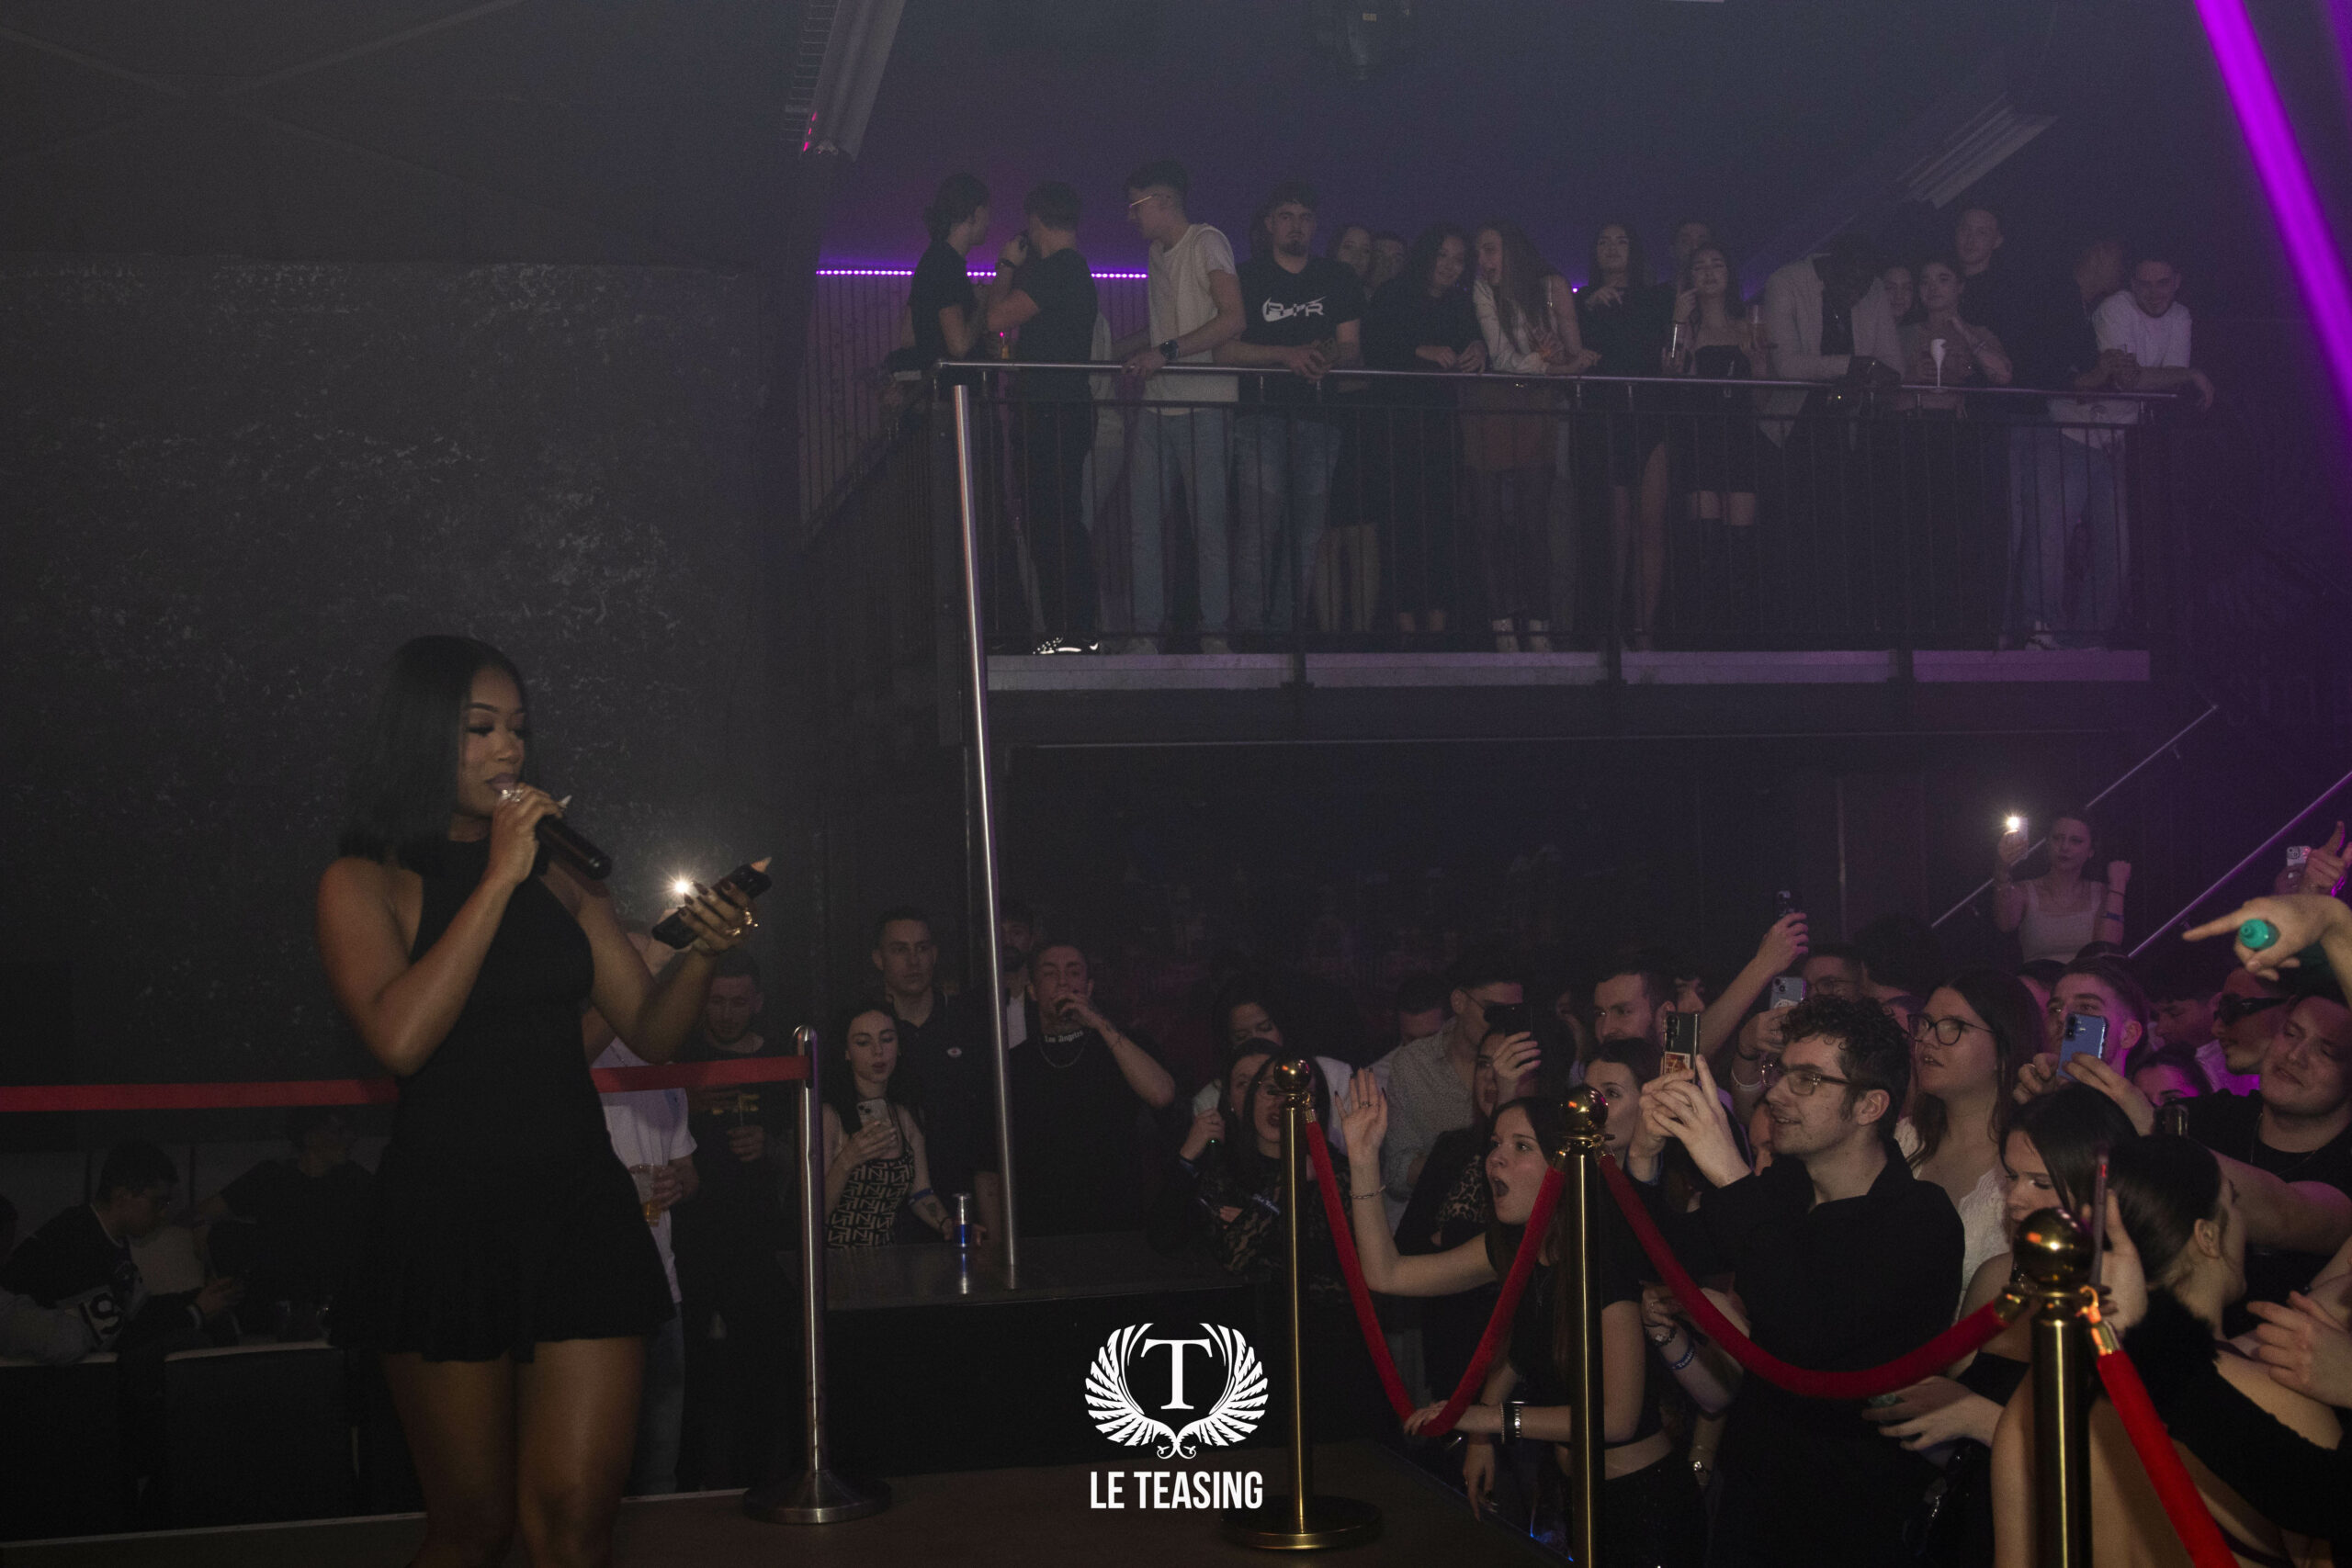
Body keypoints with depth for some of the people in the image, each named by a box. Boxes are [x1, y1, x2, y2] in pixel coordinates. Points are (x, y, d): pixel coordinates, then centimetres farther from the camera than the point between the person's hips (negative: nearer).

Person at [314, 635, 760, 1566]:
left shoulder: (560, 877, 12)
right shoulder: (364, 883, 0)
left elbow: (651, 1033, 12)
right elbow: (400, 1038, -18)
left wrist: (701, 954, -9)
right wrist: (497, 879, -15)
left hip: (578, 1201, 3)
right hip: (446, 1211, -3)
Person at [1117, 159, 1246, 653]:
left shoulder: (1207, 242, -4)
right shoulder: (1156, 255, 20)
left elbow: (1233, 320, -15)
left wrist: (1167, 352, -20)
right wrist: (1115, 350, 24)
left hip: (1203, 406, -7)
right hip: (1157, 405, 7)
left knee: (1209, 522, -4)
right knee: (1143, 521, 1)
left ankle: (1215, 631, 2)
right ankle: (1148, 630, 4)